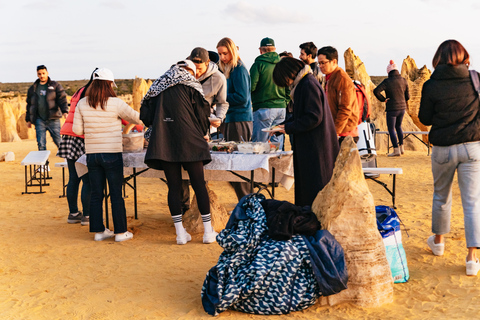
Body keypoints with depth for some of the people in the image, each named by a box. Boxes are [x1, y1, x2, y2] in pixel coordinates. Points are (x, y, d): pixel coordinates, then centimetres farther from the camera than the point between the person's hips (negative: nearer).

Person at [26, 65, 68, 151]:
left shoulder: (55, 86, 5)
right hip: (39, 120, 3)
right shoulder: (32, 89, 15)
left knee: (59, 142, -3)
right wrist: (28, 120, 17)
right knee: (41, 144, 0)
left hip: (53, 120, -3)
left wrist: (65, 111, -22)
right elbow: (29, 104, 20)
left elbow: (62, 99, -5)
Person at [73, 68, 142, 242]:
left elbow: (77, 130, 1)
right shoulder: (116, 104, -11)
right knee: (116, 194, 5)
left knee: (96, 194, 11)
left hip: (91, 154, 4)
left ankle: (99, 230, 18)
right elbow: (137, 118, -2)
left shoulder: (82, 104, 0)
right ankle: (120, 232, 11)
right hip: (112, 154, -4)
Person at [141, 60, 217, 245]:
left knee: (174, 187, 6)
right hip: (189, 141, -3)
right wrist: (204, 133, 19)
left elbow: (146, 116, 15)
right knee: (199, 185, 2)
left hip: (164, 143, 3)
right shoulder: (190, 84, 4)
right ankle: (208, 232, 6)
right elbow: (202, 111, 3)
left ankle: (180, 233, 7)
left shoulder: (158, 87, 16)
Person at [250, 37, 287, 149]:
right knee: (277, 144, 10)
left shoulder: (258, 64, -7)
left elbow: (251, 86, -12)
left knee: (258, 144, -1)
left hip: (264, 108, -5)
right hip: (281, 107, 5)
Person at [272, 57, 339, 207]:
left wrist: (289, 128, -14)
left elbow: (314, 117, -21)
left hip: (315, 147, -10)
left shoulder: (309, 85, -17)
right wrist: (282, 126, 13)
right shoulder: (301, 84, 14)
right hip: (308, 145, 10)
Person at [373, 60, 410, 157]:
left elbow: (376, 91, -23)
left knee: (391, 129, 3)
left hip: (392, 109, -6)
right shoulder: (403, 81, 2)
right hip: (402, 107, 6)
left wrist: (383, 99, -9)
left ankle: (396, 150, -1)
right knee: (398, 127, 23)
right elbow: (407, 96, 8)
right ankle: (401, 147, 25)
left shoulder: (387, 81, -12)